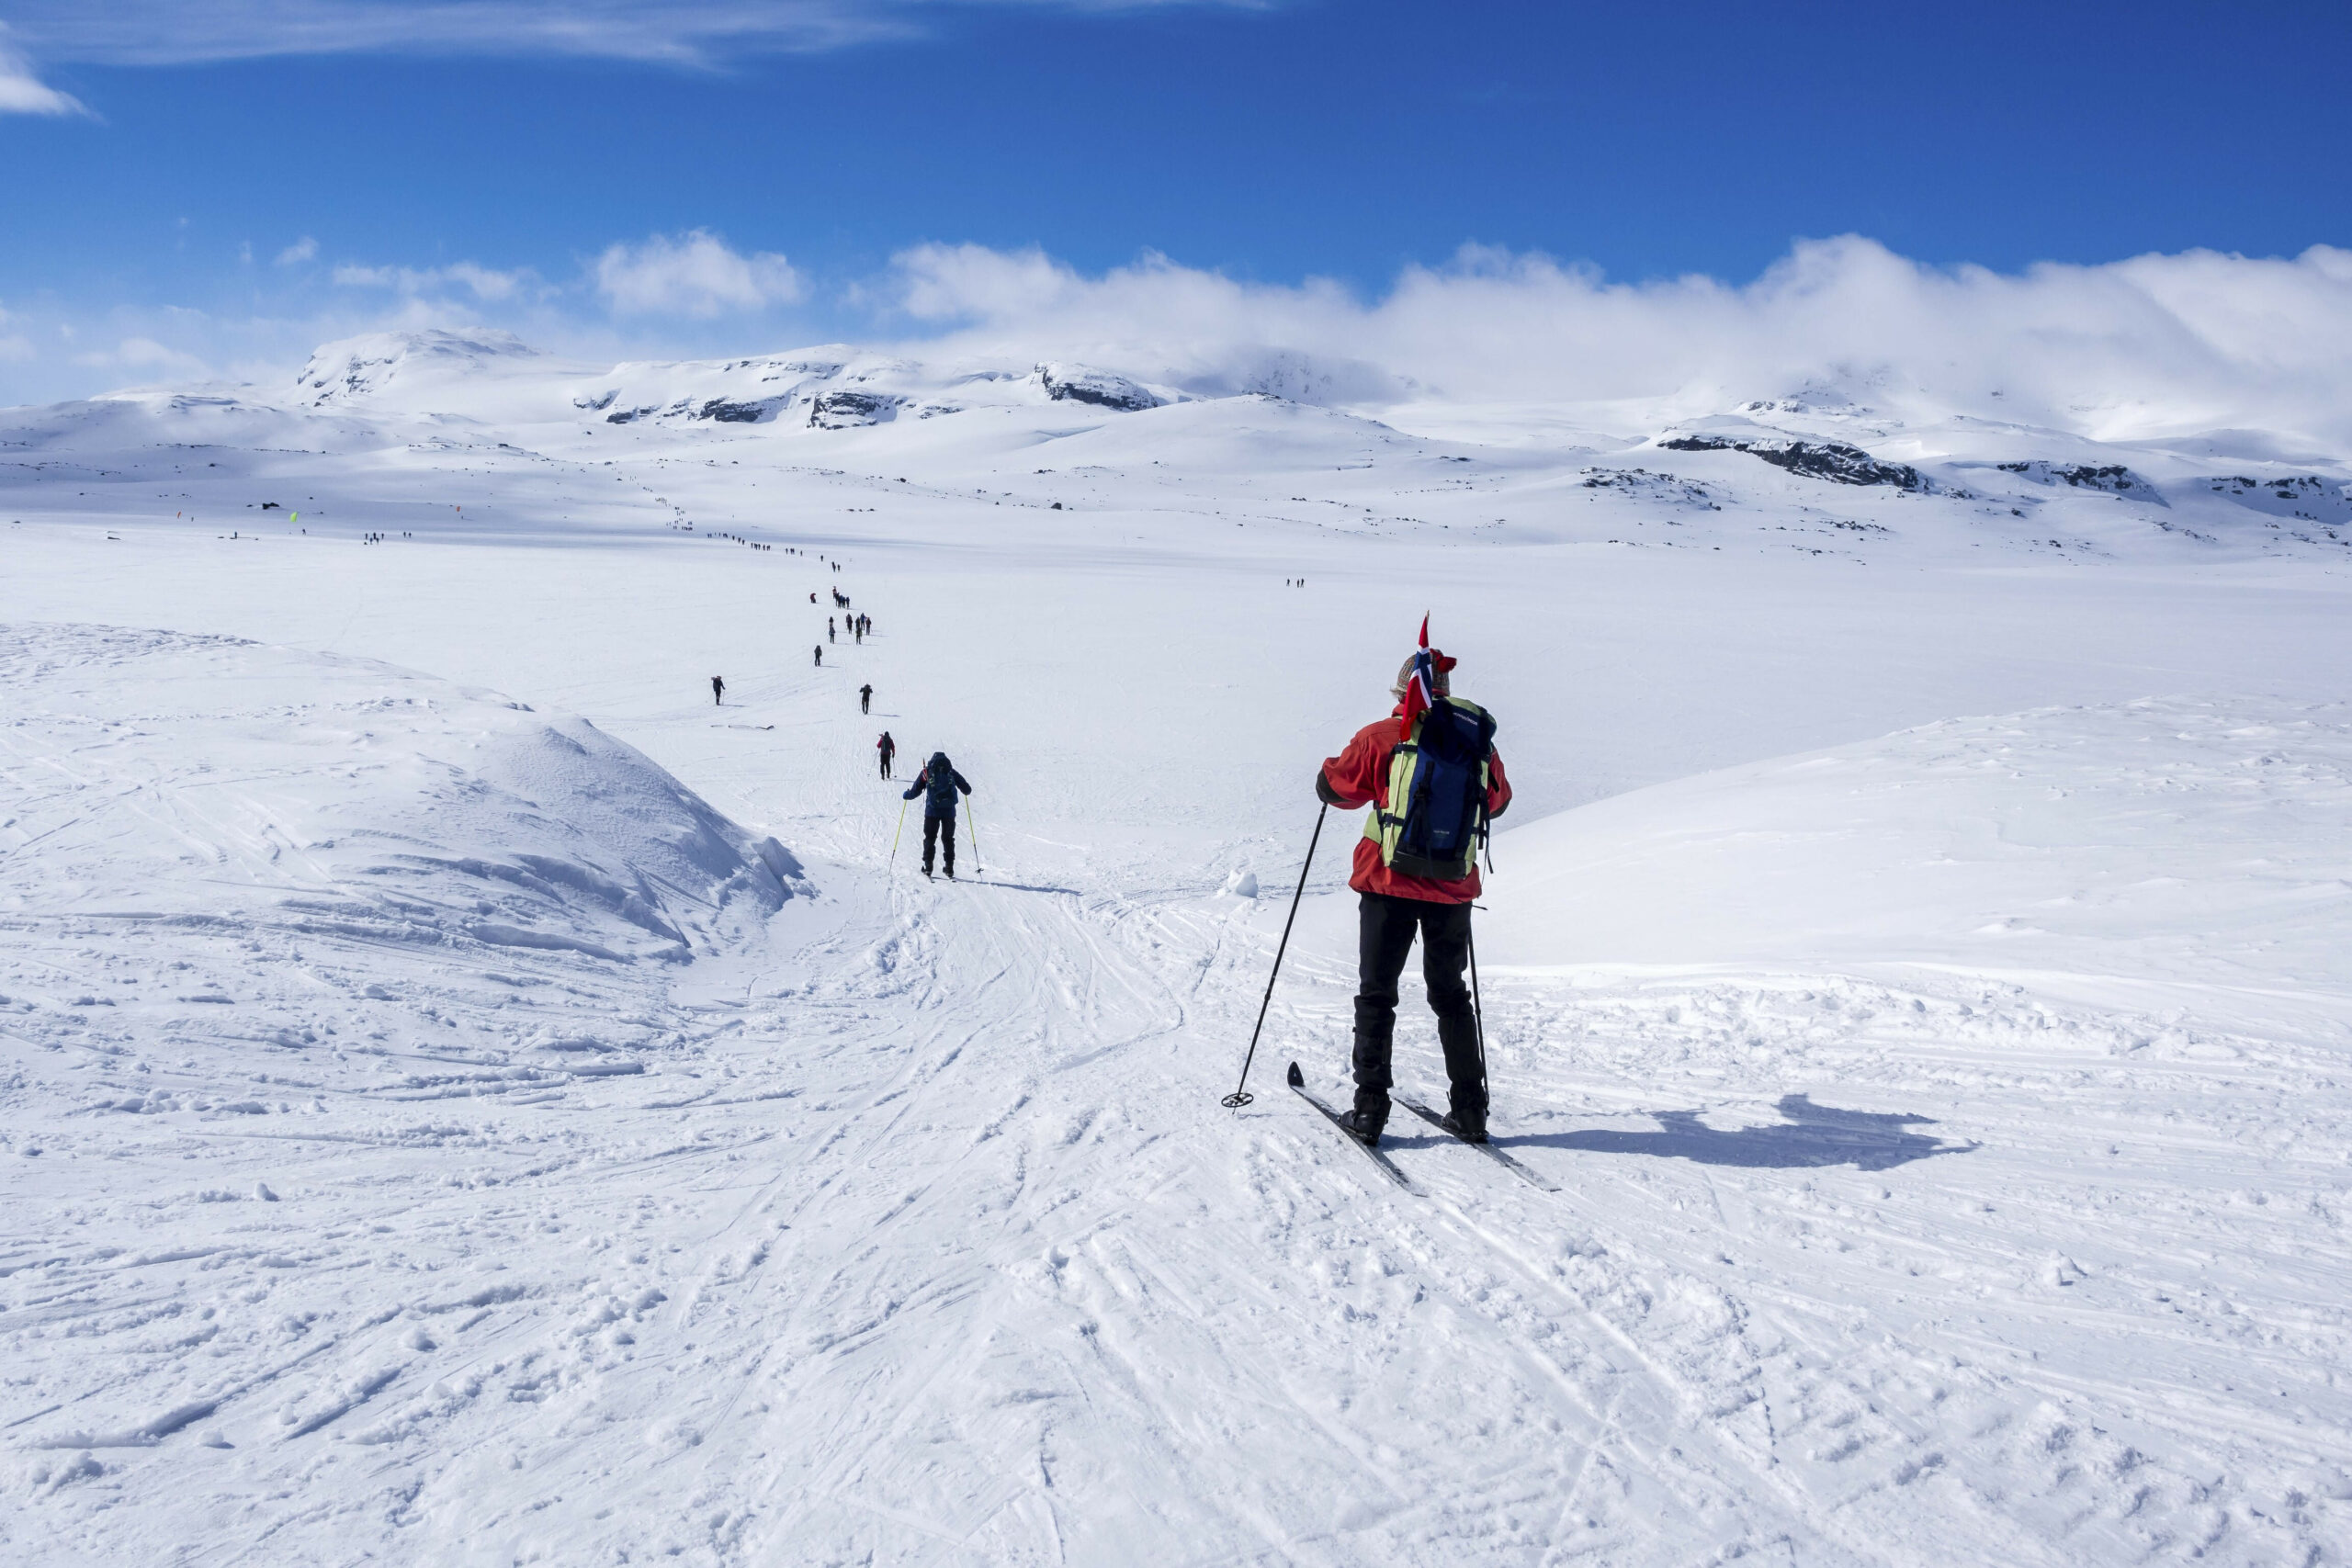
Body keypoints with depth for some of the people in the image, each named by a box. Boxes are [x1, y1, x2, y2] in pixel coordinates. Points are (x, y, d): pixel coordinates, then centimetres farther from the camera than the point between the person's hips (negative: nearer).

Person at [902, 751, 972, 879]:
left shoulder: (926, 772, 5)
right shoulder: (951, 772, 8)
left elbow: (915, 790, 4)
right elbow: (967, 789, 10)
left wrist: (905, 795, 24)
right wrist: (967, 790, 34)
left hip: (932, 811, -1)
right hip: (949, 811, 1)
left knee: (929, 838, 10)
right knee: (948, 839, 11)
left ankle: (928, 867, 4)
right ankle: (949, 869, 9)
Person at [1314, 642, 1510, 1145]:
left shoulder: (1381, 738, -8)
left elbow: (1332, 787, 1)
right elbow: (1497, 801, 17)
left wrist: (1331, 768, 23)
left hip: (1390, 882, -3)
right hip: (1453, 889, 3)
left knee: (1376, 995, 7)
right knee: (1450, 996, 16)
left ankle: (1370, 1107, 1)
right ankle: (1470, 1109, 14)